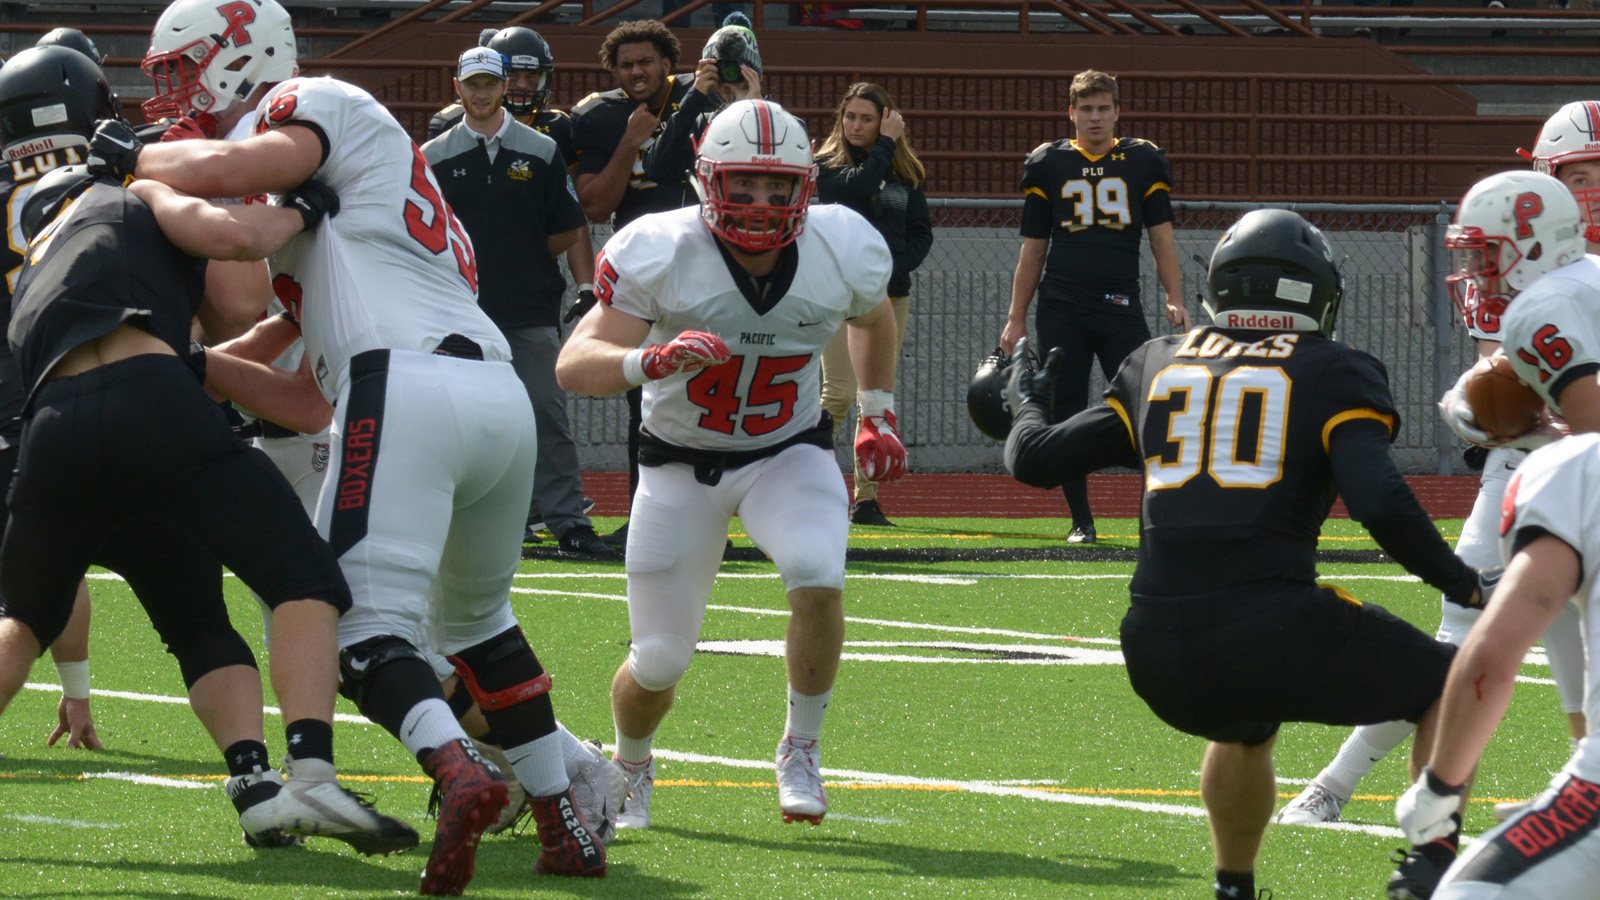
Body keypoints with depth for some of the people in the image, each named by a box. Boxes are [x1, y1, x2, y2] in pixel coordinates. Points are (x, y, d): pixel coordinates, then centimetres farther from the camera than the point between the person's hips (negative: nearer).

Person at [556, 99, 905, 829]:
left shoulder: (841, 252, -14)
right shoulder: (661, 256, -24)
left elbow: (873, 319, 12)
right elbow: (574, 365, -31)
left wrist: (878, 416, 15)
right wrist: (654, 361, -49)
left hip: (788, 454, 1)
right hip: (682, 464, -1)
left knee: (817, 579, -30)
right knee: (659, 661, -1)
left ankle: (801, 750, -5)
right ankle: (630, 767, 35)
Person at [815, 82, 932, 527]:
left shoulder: (906, 173, 12)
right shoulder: (826, 166, 1)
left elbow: (922, 232, 11)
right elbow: (855, 190, -20)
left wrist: (896, 265, -7)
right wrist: (886, 145, -12)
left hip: (891, 297, 4)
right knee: (839, 392, -14)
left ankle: (866, 499, 6)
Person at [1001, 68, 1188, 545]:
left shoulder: (1144, 162, 8)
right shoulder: (1048, 165, 8)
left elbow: (1161, 236, 8)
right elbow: (1033, 249, 12)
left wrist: (1174, 299, -4)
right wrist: (1016, 318, 10)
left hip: (1121, 307, -1)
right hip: (1062, 307, 1)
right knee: (1066, 416, 1)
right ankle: (1081, 520, 11)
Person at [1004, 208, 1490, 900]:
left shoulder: (1159, 365, 18)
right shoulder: (1334, 374, 6)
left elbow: (1035, 460, 22)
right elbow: (1379, 502, -10)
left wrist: (1026, 404, 44)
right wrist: (1462, 586, 5)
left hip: (1160, 658, 5)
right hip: (1274, 632, -5)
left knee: (1245, 728, 39)